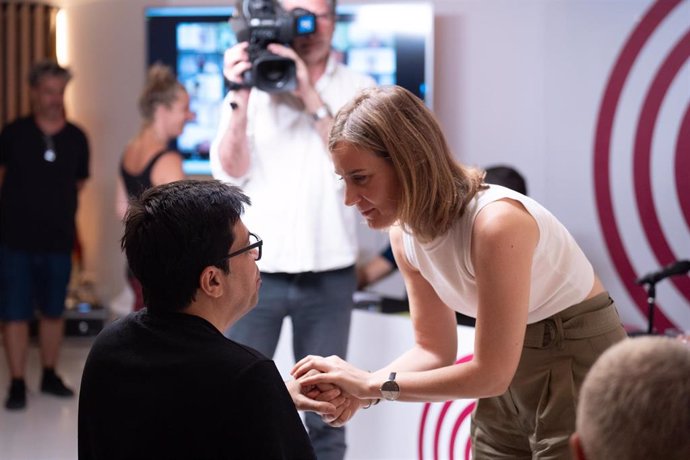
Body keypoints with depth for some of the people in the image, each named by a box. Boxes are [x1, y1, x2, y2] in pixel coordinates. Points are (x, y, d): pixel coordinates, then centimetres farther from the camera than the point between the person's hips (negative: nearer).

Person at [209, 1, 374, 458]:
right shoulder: (253, 83, 4)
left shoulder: (358, 90, 3)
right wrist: (241, 98, -18)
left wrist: (311, 96, -17)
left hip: (328, 277, 0)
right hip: (255, 271, 0)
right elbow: (231, 172, -6)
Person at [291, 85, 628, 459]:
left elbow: (491, 373, -27)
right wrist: (360, 389, -16)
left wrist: (375, 384, -23)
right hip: (510, 370, 7)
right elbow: (435, 349, 1)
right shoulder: (404, 233, -6)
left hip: (579, 362, -7)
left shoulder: (497, 223, -30)